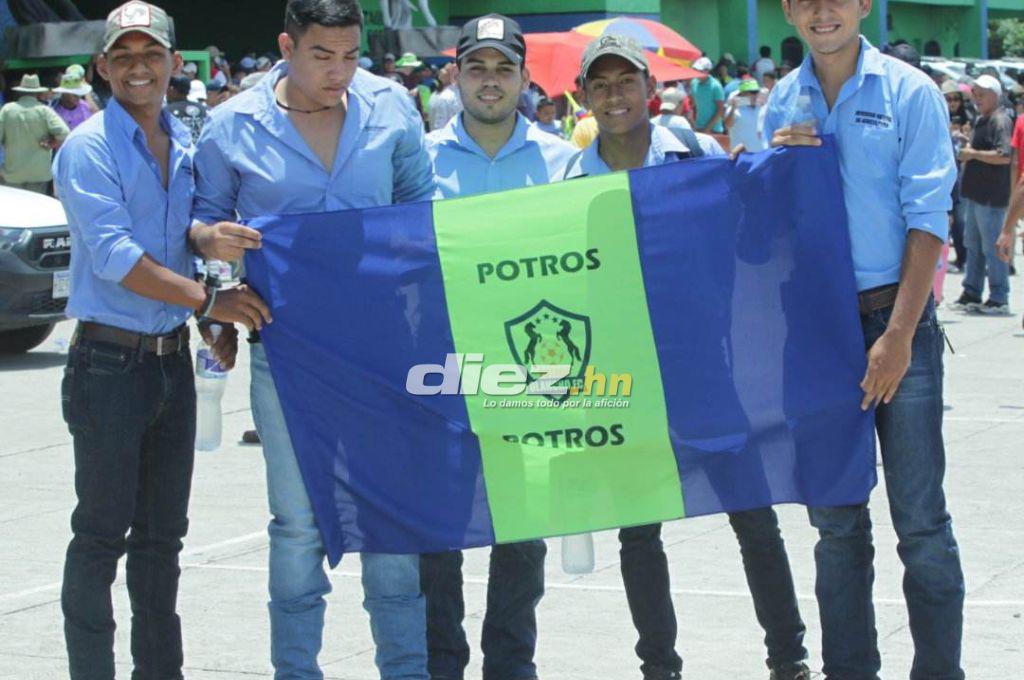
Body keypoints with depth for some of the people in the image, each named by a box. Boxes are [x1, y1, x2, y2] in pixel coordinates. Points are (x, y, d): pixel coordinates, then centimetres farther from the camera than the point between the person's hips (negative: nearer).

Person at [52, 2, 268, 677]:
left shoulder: (185, 145, 11)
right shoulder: (88, 149, -10)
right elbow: (114, 256, -19)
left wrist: (215, 321, 5)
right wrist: (208, 300, -23)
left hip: (173, 358, 7)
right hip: (110, 361, -7)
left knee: (163, 532, 13)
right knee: (102, 533, -2)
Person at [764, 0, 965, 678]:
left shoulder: (909, 92, -3)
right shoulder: (783, 103, 9)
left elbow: (927, 220, -8)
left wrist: (899, 335, -15)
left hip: (895, 319, -4)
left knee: (921, 518, -3)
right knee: (835, 521, 9)